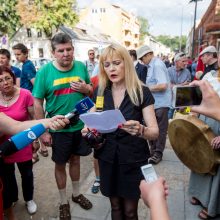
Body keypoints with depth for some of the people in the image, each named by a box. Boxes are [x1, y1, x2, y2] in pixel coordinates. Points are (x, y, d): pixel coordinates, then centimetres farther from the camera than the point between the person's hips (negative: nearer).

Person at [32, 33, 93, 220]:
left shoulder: (81, 67, -3)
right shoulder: (45, 71, -12)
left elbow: (92, 90, 9)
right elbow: (37, 103, -9)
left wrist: (86, 88, -15)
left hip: (80, 125, 3)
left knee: (75, 159, 20)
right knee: (60, 164, 12)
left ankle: (77, 194, 43)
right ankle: (64, 201, 34)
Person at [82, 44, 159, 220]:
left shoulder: (142, 92, -13)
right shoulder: (100, 91, -2)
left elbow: (155, 132, -16)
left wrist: (140, 130, -38)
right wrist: (89, 129, -14)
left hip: (133, 160, -3)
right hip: (107, 158, 3)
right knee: (115, 206, 19)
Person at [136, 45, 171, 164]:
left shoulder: (157, 65, -16)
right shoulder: (152, 65, 12)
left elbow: (163, 85, -25)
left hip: (160, 103, -9)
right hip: (154, 102, 9)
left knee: (160, 130, 3)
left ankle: (158, 153, 15)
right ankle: (153, 150, 27)